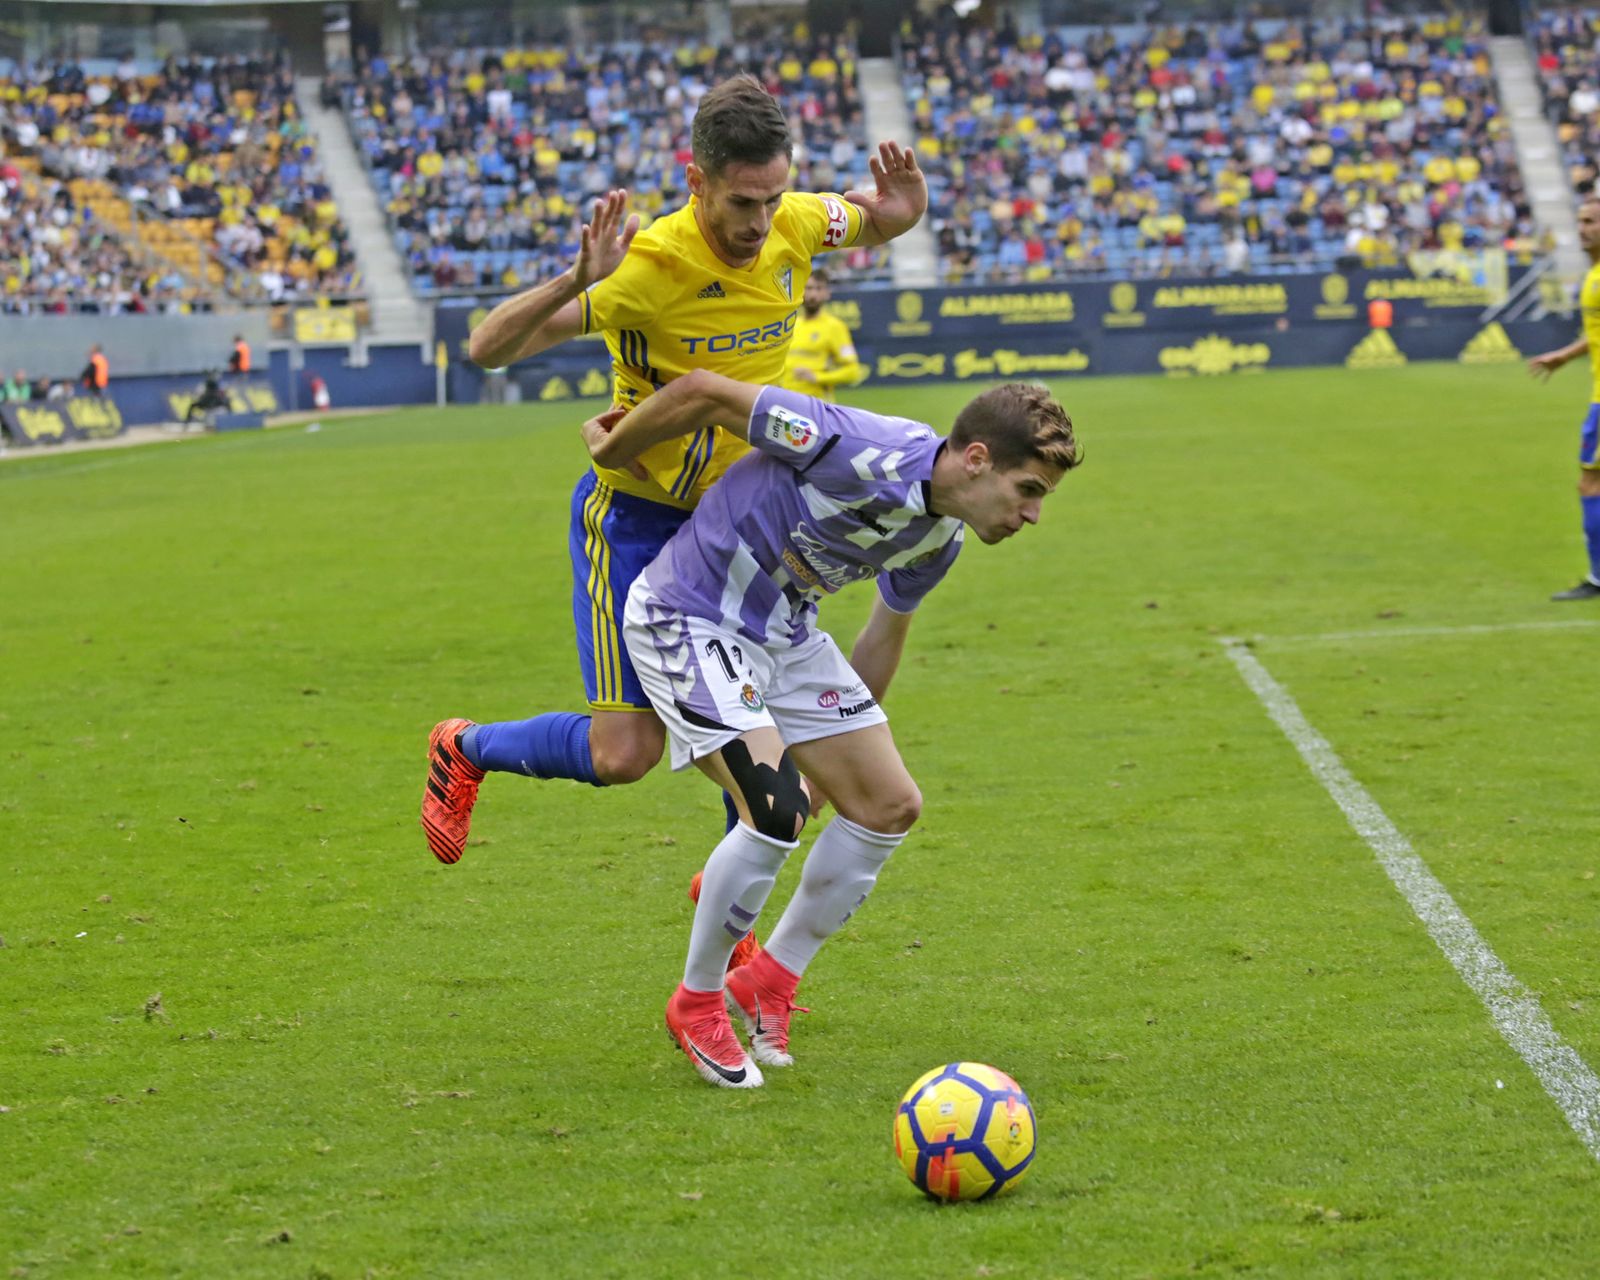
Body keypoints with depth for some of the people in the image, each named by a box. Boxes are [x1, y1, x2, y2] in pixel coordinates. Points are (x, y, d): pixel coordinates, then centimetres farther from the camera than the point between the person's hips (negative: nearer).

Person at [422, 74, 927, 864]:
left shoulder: (795, 227, -12)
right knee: (625, 754, -8)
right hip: (635, 514, -6)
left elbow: (872, 221, 13)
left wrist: (902, 207, -12)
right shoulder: (648, 266, -29)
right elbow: (487, 348, -30)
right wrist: (575, 283, -48)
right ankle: (463, 749, 21)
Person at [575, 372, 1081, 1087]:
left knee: (891, 805, 4)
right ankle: (697, 1002, 0)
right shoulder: (868, 456, -31)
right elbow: (704, 392, -25)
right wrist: (612, 451, -8)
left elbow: (888, 627, 18)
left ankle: (770, 981, 20)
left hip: (788, 634, 9)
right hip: (688, 621, -9)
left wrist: (852, 736, 27)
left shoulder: (940, 537, -3)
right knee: (778, 810, -22)